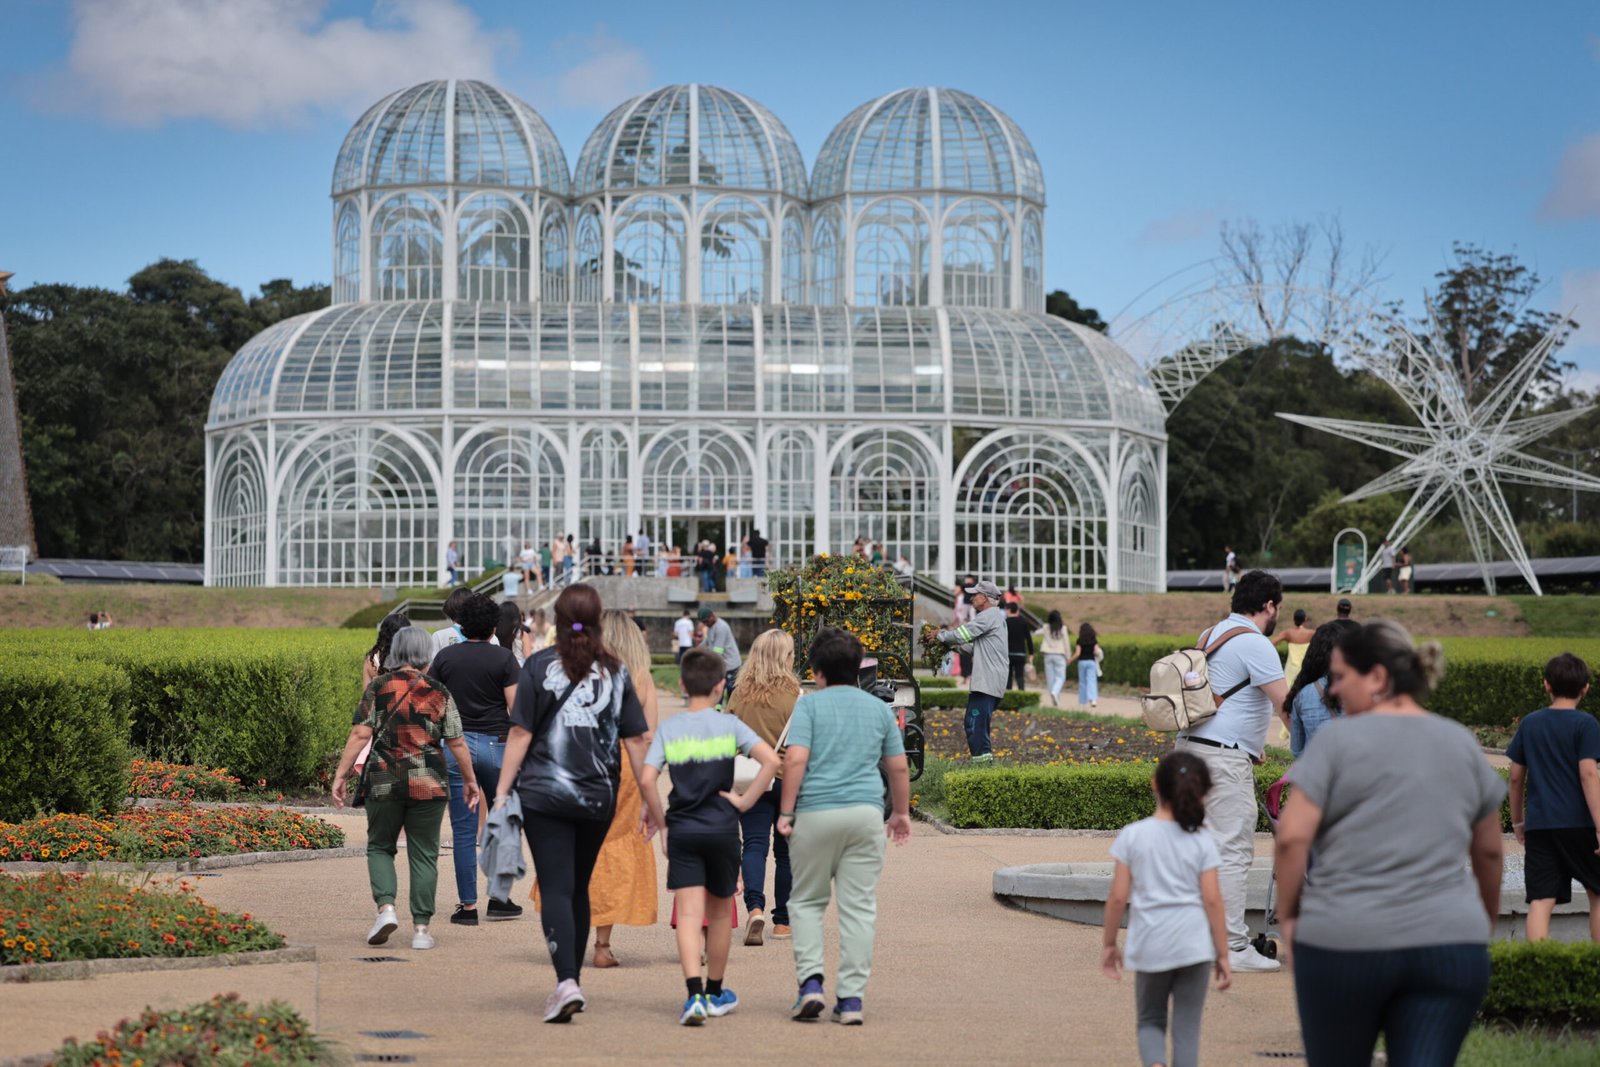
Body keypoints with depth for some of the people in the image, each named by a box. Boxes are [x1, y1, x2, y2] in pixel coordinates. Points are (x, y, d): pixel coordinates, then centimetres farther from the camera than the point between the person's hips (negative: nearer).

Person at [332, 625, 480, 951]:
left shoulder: (378, 688, -1)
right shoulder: (439, 692, 2)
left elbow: (360, 735, -7)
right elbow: (456, 743, 3)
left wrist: (341, 774, -3)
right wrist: (470, 780, 15)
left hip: (384, 781, -1)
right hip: (429, 784, 1)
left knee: (380, 847, 15)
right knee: (423, 854, 8)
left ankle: (386, 907, -6)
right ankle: (421, 927, 4)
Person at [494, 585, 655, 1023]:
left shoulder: (539, 666, -3)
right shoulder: (616, 672, 4)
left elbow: (520, 734, -6)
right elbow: (635, 741, 4)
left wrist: (502, 791, -2)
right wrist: (651, 802, 10)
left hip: (545, 794, -3)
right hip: (598, 799, 3)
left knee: (556, 889, -6)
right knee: (579, 888, 17)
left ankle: (567, 982, -23)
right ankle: (571, 981, 24)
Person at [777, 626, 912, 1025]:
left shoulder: (809, 704, 0)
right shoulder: (879, 708, 12)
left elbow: (795, 759, -11)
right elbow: (898, 767, 15)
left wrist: (786, 812, -7)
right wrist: (901, 812, 28)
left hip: (816, 813, -2)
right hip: (866, 813, 2)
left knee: (807, 901, 11)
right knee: (859, 907, 3)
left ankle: (810, 980, -4)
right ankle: (851, 998, 0)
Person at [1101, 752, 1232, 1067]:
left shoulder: (1132, 836, -3)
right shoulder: (1202, 842, -2)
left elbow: (1118, 897, -3)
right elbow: (1212, 900, -4)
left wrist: (1108, 943, 9)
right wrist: (1222, 955, 4)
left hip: (1150, 946, 0)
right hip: (1194, 946, 0)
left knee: (1150, 1021, 16)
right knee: (1187, 1028, 7)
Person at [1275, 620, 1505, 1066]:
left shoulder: (1338, 738, -3)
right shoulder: (1463, 742, 11)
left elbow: (1292, 837, -10)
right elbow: (1488, 850, 18)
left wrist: (1287, 914, 3)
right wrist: (1488, 919, 33)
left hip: (1343, 942, -3)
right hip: (1451, 944, 3)